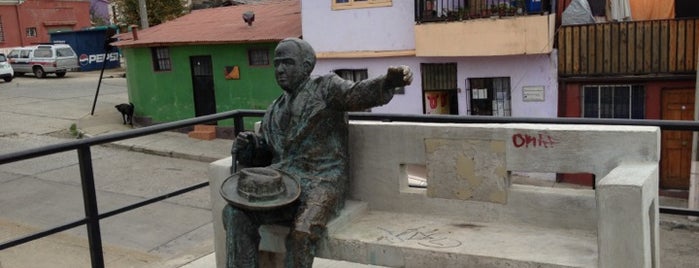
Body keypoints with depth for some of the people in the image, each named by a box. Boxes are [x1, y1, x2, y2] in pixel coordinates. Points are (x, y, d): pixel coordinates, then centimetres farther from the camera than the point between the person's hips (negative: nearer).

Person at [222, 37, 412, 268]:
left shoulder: (326, 87, 5)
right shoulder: (274, 110, 23)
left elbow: (359, 94, -14)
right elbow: (265, 153, 24)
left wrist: (388, 82, -34)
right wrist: (248, 147, 1)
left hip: (322, 179, -5)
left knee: (303, 231, -30)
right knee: (235, 212, -17)